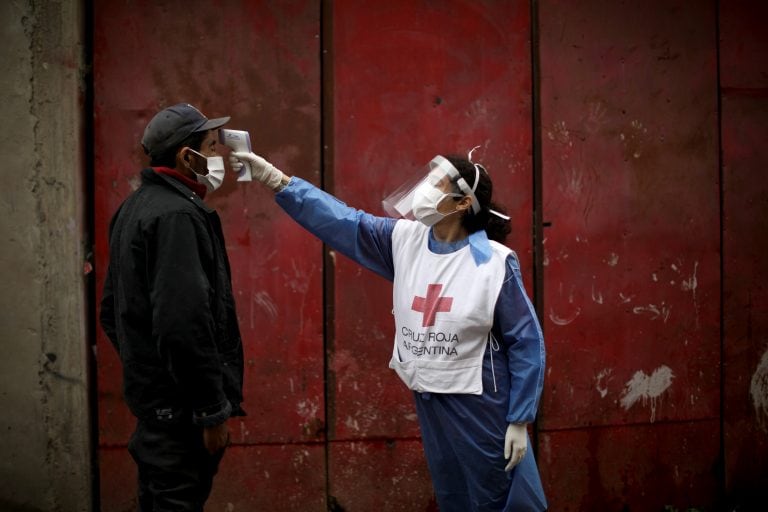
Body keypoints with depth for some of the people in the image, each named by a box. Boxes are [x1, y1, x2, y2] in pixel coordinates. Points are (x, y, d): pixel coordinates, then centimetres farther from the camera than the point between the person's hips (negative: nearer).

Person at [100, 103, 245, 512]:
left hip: (151, 392, 10)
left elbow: (112, 310, 19)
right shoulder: (177, 216, -18)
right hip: (180, 402, -10)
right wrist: (213, 409, -21)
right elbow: (184, 322, -26)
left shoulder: (136, 208, 13)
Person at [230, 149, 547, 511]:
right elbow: (341, 221, 2)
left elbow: (526, 343, -12)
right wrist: (274, 179, -4)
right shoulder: (405, 240, 1)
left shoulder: (495, 263, -15)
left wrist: (519, 421, -12)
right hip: (429, 402, 6)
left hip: (481, 407, -6)